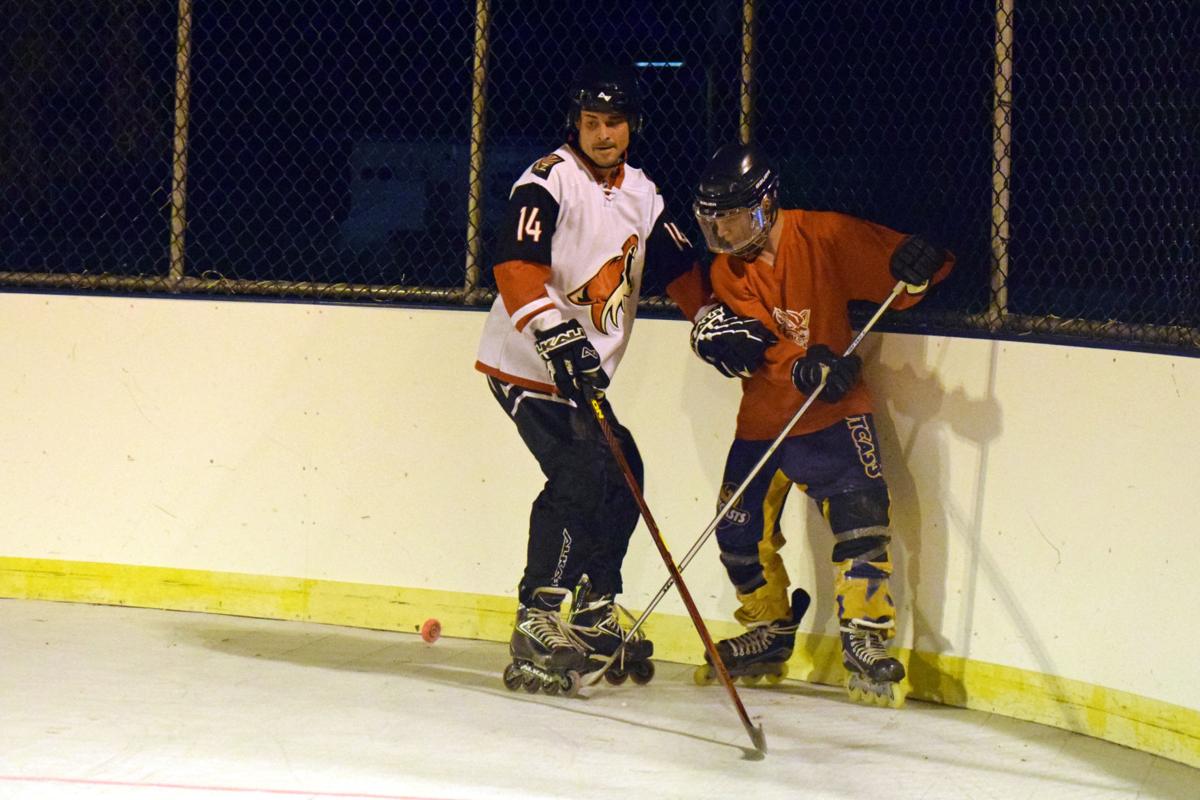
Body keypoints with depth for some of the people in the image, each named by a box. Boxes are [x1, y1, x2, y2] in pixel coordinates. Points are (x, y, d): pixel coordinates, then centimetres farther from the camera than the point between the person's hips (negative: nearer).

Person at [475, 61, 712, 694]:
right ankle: (537, 630, -20)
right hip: (527, 364, -9)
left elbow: (677, 263, 21)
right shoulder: (549, 180, -15)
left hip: (583, 368, 9)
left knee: (620, 475, 10)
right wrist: (555, 333, -38)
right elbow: (518, 264, -27)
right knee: (580, 475, -20)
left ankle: (592, 612, 24)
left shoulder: (639, 192, 11)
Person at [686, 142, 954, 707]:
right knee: (740, 531, 7)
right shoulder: (728, 269, -2)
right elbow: (753, 344, -15)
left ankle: (865, 645, -13)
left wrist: (917, 266, -32)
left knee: (858, 515, -19)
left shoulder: (825, 237, -11)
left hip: (833, 412, -4)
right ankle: (770, 636, 28)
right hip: (763, 419, 4)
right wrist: (804, 369, -34)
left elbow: (897, 266, -7)